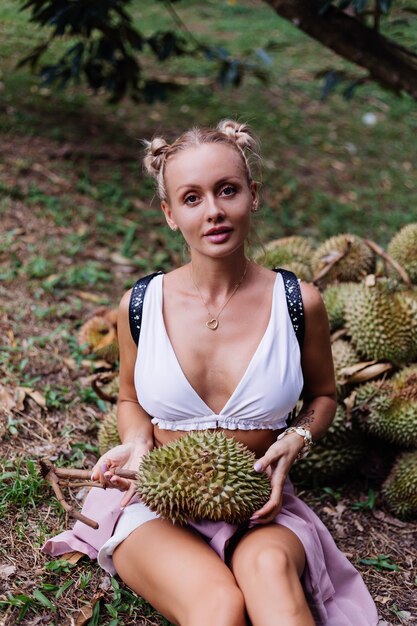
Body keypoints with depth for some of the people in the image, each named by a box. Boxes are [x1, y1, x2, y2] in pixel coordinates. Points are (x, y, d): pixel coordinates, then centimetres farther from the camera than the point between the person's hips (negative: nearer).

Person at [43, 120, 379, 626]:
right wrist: (138, 446, -8)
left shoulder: (298, 303, -4)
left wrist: (295, 441, -8)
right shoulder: (140, 306, -3)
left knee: (268, 566, -36)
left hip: (260, 507, 1)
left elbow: (322, 395, 14)